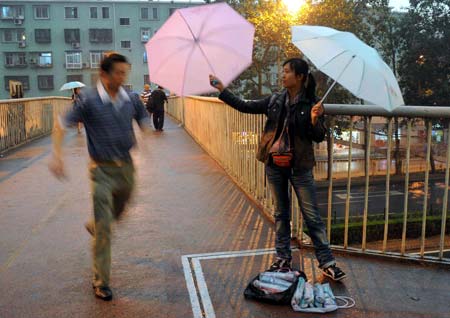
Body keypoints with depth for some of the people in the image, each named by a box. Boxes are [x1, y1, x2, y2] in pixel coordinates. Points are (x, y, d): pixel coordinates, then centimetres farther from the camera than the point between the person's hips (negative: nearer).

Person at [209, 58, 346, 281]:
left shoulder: (311, 104, -7)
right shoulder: (275, 101, 3)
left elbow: (319, 138, -6)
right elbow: (244, 106, 5)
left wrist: (315, 120, -25)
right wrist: (221, 89, 3)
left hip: (299, 166, -4)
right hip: (275, 165, 4)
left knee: (312, 215, 0)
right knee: (281, 213, 14)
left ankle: (327, 263, 10)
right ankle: (283, 258, 26)